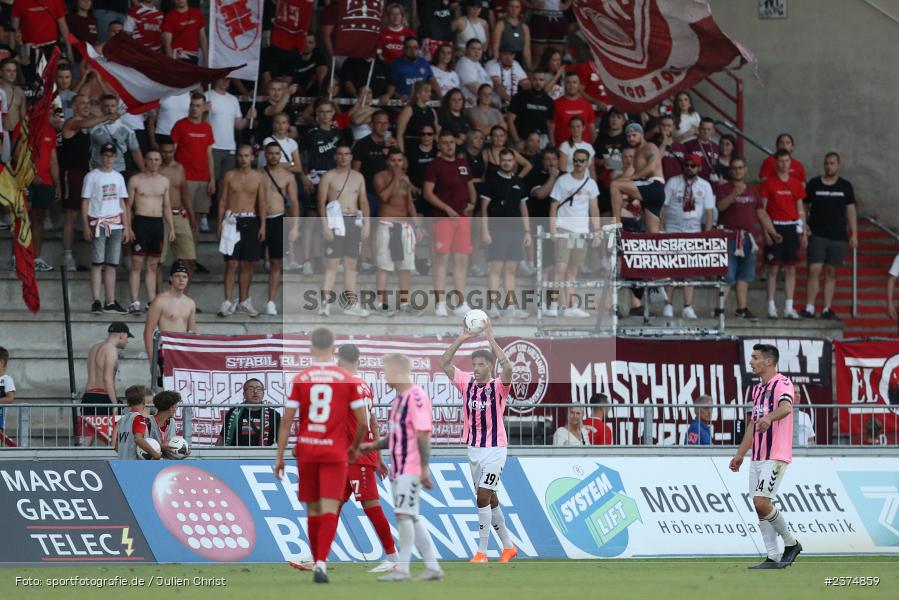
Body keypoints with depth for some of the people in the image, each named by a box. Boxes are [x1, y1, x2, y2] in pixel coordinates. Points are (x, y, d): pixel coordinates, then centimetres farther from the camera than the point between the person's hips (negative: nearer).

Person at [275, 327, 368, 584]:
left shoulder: (299, 380, -1)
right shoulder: (348, 381, -2)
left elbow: (287, 420, -3)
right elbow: (363, 421, 0)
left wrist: (280, 456, 3)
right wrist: (355, 447, 18)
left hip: (306, 452, 2)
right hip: (335, 452, -2)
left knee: (313, 510, 14)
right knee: (329, 509, -5)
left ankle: (318, 562, 23)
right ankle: (321, 563, -22)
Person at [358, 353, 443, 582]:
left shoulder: (416, 397, -14)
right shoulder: (399, 398, 16)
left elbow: (423, 434, -19)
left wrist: (425, 468, -21)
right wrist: (373, 446, 15)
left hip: (411, 469, -10)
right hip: (398, 469, 10)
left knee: (404, 515, -10)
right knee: (411, 518, 10)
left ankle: (402, 569, -8)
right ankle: (432, 566, 15)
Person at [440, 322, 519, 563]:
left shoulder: (498, 386, -10)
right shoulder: (467, 383, 3)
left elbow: (507, 367, -30)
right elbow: (444, 362, -1)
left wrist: (491, 339, -26)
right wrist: (461, 339, -10)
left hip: (494, 450, -6)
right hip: (473, 449, 6)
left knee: (483, 498, -12)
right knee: (489, 499, 13)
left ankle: (482, 552, -8)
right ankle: (508, 546, 25)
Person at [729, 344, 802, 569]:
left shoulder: (782, 383, -9)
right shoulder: (758, 389, 19)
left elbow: (785, 407, -30)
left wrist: (769, 417, -50)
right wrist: (740, 455, 26)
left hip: (776, 456, -9)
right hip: (757, 457, 9)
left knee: (761, 502, -16)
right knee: (759, 507, 4)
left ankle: (791, 543, 1)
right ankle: (773, 557, 7)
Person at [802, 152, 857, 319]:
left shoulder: (845, 186, 8)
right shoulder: (813, 184, 5)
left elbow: (851, 211, 9)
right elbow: (804, 207, 8)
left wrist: (854, 235, 4)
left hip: (838, 237, 2)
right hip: (817, 235, -2)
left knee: (831, 273, 4)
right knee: (814, 270, -11)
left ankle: (827, 309, 7)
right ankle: (809, 308, -11)